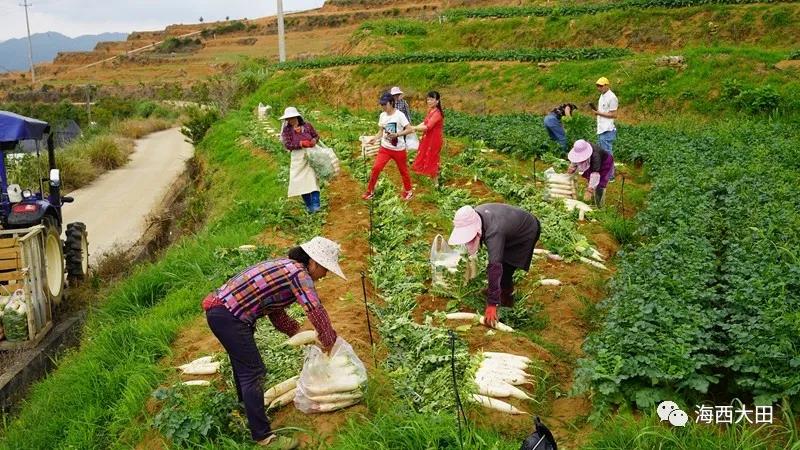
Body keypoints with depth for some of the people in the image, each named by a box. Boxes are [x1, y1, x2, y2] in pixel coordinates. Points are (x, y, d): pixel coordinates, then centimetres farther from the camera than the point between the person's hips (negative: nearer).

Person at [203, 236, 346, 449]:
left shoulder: (286, 267, 15)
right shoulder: (299, 272, -13)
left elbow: (276, 312, 19)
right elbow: (316, 311, -18)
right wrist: (328, 342, -4)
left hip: (220, 308, 11)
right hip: (227, 315, -11)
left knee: (244, 365, 28)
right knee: (253, 372, -7)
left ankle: (247, 408, 49)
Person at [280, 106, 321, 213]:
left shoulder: (307, 125, 1)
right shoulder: (286, 130, -1)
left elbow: (316, 136, 11)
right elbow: (288, 145, -10)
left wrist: (314, 140, -12)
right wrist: (301, 144, -18)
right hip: (298, 158, 1)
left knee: (312, 179, -10)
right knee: (301, 181, 2)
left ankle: (315, 205, -9)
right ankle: (308, 205, 13)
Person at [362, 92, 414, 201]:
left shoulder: (399, 115, -15)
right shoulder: (382, 115, 2)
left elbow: (410, 130, -18)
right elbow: (381, 131, 9)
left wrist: (396, 134, -27)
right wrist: (375, 138, -10)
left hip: (399, 149, -4)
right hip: (385, 148, 4)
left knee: (403, 171, 11)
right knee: (376, 168, -6)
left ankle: (408, 191, 33)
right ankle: (370, 191, 8)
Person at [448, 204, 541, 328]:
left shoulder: (493, 233, -44)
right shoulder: (474, 216, -21)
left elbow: (495, 268, -45)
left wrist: (492, 304, -45)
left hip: (527, 233, -8)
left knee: (503, 272, -13)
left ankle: (506, 307, 5)